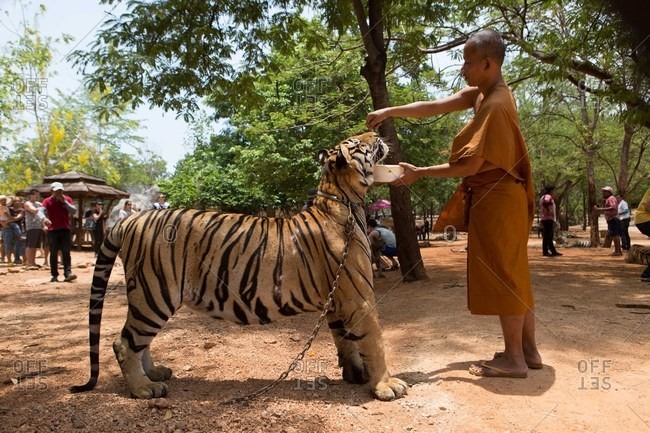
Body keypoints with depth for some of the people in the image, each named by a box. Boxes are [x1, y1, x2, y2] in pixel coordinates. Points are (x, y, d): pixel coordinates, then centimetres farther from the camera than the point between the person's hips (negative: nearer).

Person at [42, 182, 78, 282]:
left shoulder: (67, 199, 8)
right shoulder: (47, 201, 2)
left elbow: (74, 211, -3)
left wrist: (64, 201, -12)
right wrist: (44, 218, -37)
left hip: (66, 230, 1)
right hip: (52, 230, -1)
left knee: (66, 252, -5)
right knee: (53, 253, 3)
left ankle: (68, 274, -11)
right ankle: (54, 275, 8)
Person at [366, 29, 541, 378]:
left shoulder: (494, 105, -20)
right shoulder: (481, 94, 9)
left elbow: (471, 166, -21)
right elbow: (433, 107, 10)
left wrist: (419, 173, -15)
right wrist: (390, 112, 3)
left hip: (496, 200, -10)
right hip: (496, 197, 10)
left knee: (502, 276, -2)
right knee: (513, 275, 13)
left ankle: (514, 358, 9)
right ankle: (528, 350, 24)